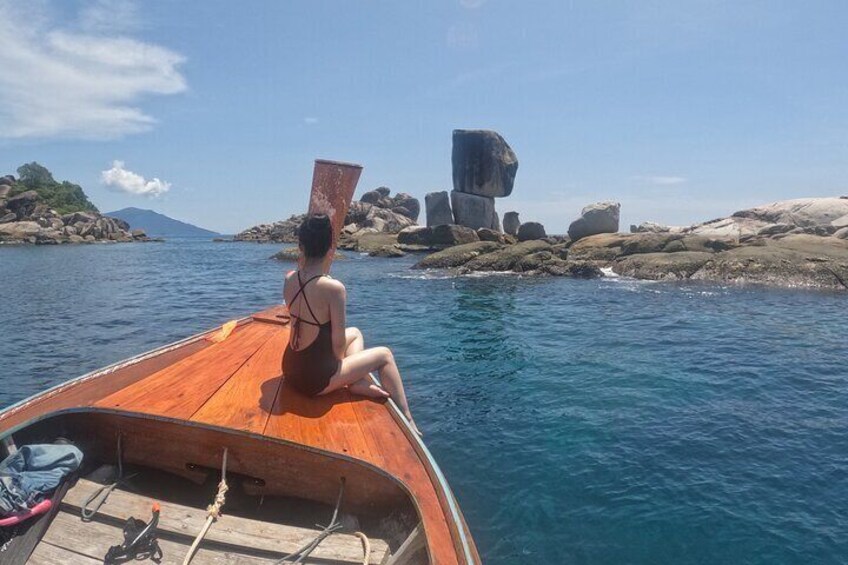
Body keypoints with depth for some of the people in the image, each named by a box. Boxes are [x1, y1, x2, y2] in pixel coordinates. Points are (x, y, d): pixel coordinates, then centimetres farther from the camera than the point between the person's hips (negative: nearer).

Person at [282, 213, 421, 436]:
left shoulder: (290, 279, -5)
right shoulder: (334, 287, -25)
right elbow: (338, 343, -19)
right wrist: (339, 362, 4)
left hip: (290, 369, 7)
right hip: (315, 380, -7)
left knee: (355, 333, 28)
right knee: (385, 354, 14)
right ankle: (407, 420, 21)